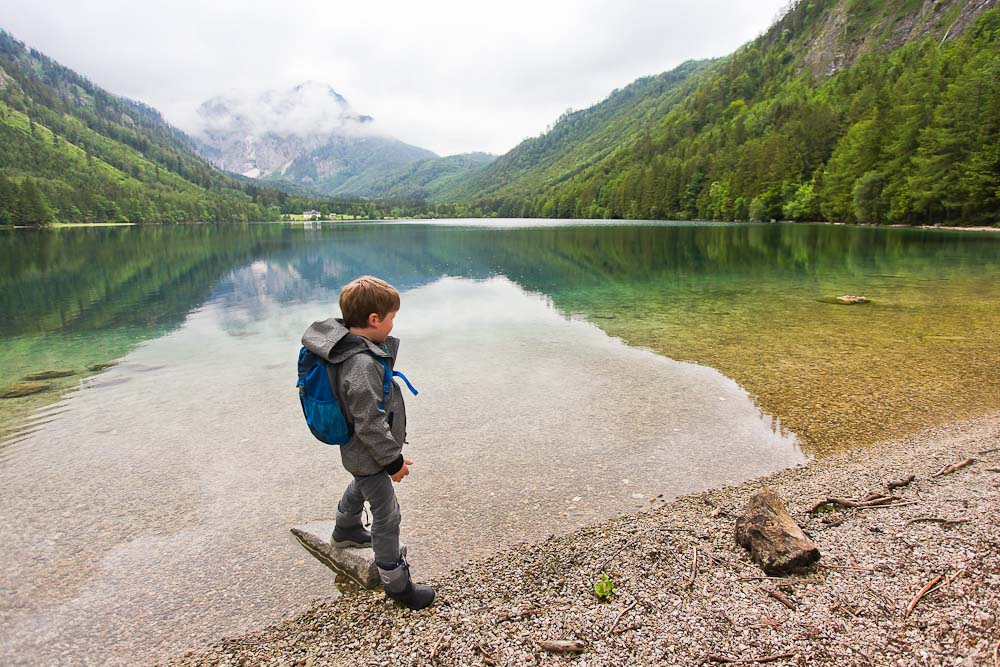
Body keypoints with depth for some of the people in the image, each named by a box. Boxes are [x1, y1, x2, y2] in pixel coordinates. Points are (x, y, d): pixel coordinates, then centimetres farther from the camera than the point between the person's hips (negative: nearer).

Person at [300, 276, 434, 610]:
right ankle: (396, 583, 22)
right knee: (387, 516, 5)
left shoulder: (348, 344, -8)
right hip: (369, 454, -10)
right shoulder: (361, 364, -36)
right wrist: (393, 459, -20)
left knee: (361, 485, 36)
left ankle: (346, 530, 63)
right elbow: (370, 423, -29)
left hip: (356, 450, 10)